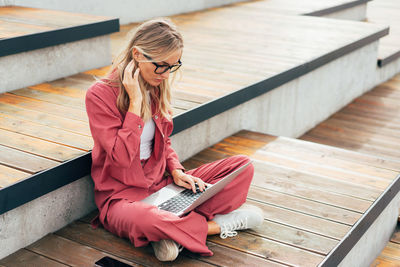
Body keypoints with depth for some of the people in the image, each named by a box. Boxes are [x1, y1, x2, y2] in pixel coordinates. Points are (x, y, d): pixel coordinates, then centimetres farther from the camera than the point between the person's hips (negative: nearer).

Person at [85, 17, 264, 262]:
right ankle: (216, 225, -17)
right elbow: (122, 157, -23)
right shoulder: (100, 95, -15)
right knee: (146, 220, -44)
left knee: (243, 166, -6)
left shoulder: (157, 88, 4)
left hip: (161, 183, 7)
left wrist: (176, 170, -4)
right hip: (122, 195, -6)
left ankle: (173, 230, -20)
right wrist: (135, 102, -23)